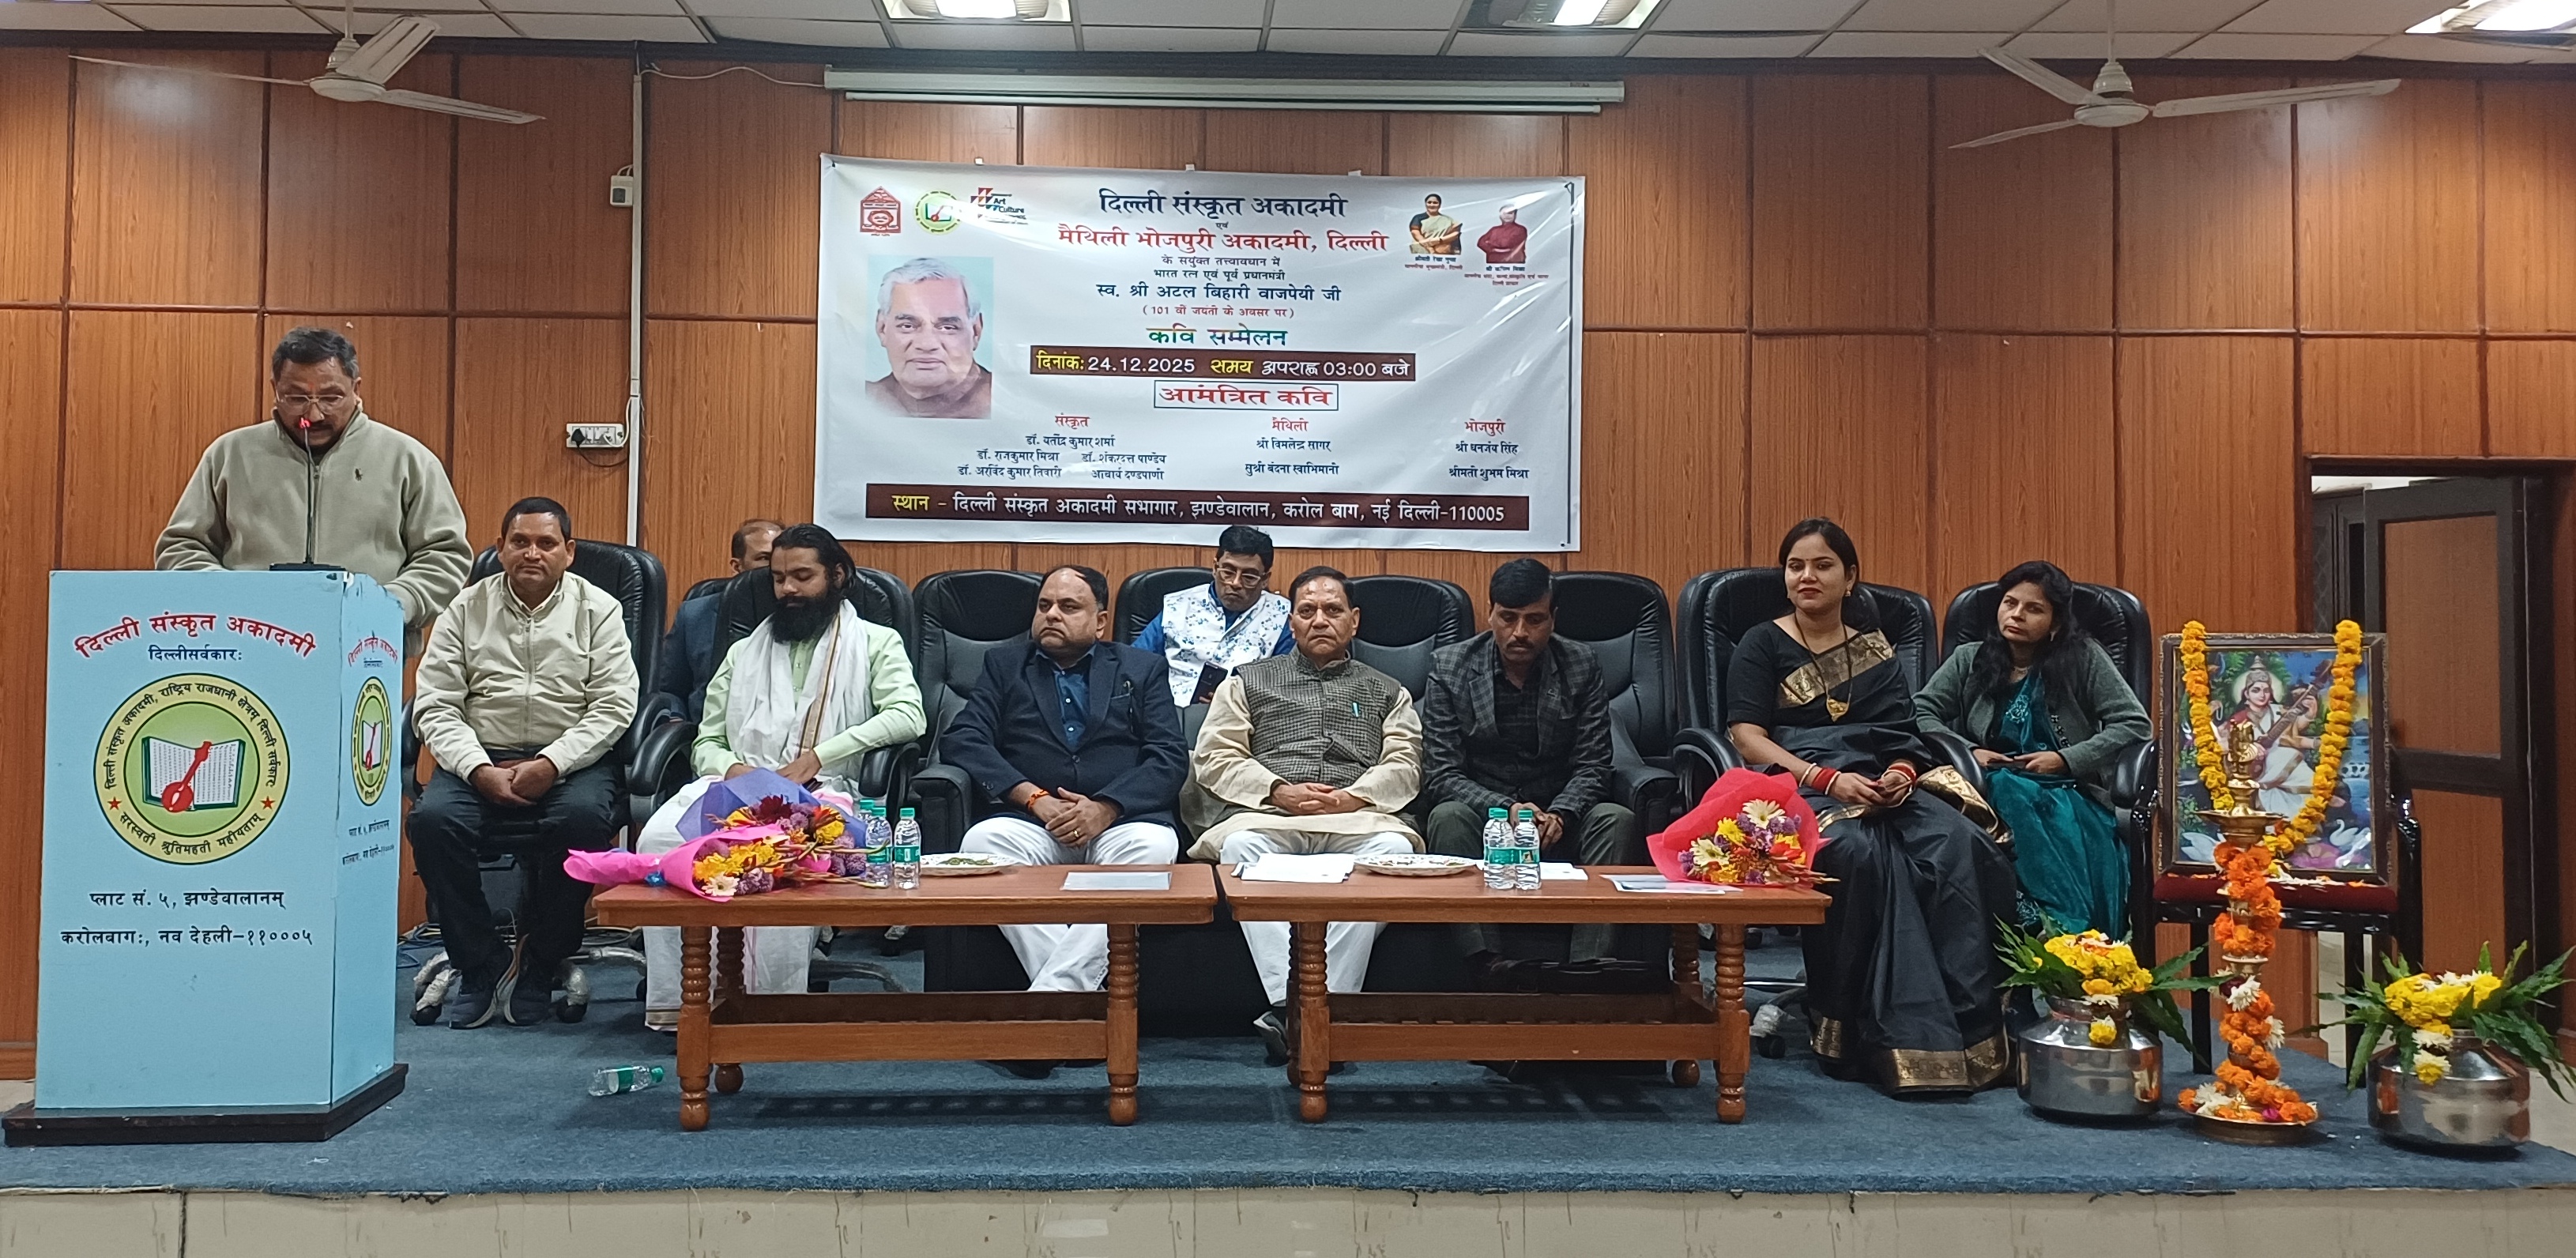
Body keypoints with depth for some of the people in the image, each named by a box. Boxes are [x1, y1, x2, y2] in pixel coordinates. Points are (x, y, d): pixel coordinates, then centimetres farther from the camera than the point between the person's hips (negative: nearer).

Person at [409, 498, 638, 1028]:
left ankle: (539, 965, -12)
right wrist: (480, 770, -15)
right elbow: (434, 705, 2)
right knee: (432, 818, -28)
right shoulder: (467, 608, 9)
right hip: (480, 759, 2)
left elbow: (614, 706, -3)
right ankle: (481, 965, -10)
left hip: (572, 759, -2)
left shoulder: (599, 610, 6)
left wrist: (550, 764, -17)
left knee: (583, 818, -33)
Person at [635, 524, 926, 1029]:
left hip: (822, 791, -4)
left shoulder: (875, 643, 15)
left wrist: (817, 754, -12)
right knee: (660, 839, -29)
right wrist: (731, 767, -2)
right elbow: (706, 743, 24)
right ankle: (674, 1004, -26)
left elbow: (908, 714, -5)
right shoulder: (744, 653, 29)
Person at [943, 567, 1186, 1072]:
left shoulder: (1141, 669, 19)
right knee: (982, 842, -33)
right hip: (1033, 822, 1)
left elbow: (1170, 757, 6)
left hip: (1120, 821, -1)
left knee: (1153, 846, -35)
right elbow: (961, 740, 5)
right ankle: (1077, 1002, -33)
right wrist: (1035, 798, -9)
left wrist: (1105, 807, -12)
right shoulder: (1004, 667, 21)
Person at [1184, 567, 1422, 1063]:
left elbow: (1405, 765, 13)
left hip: (1358, 818, 0)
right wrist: (1278, 791, -4)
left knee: (1393, 848, -36)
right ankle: (1287, 1002, -43)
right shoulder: (1249, 682, 25)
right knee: (1239, 846, -37)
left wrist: (1355, 795, -8)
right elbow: (1214, 757, 13)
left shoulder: (1385, 692, 27)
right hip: (1268, 814, 0)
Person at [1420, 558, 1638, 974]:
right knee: (1448, 817, -33)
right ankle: (1485, 964, -38)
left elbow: (1592, 767, -2)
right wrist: (1506, 809, -25)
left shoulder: (1582, 667, 1)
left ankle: (1589, 966, -31)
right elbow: (1440, 775, -9)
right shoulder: (1449, 668, -3)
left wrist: (1558, 816, -23)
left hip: (1559, 818, 1)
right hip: (1482, 813, -1)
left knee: (1617, 821, -27)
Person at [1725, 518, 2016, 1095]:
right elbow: (1748, 737, -1)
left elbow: (1904, 733, 16)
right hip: (1797, 789, -3)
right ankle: (1900, 1038, -31)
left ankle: (1972, 1028, -28)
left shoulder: (1874, 647, 23)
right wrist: (1828, 779, -15)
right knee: (1860, 852, -37)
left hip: (1883, 790, 4)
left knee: (1962, 844, -29)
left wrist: (1901, 773, -9)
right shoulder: (1763, 645, 12)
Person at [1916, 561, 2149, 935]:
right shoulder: (1969, 660, 16)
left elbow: (2136, 724, 2)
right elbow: (1921, 713, 9)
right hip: (1989, 788, 1)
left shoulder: (2083, 659, 8)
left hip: (2068, 792, -1)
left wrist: (2065, 760, -8)